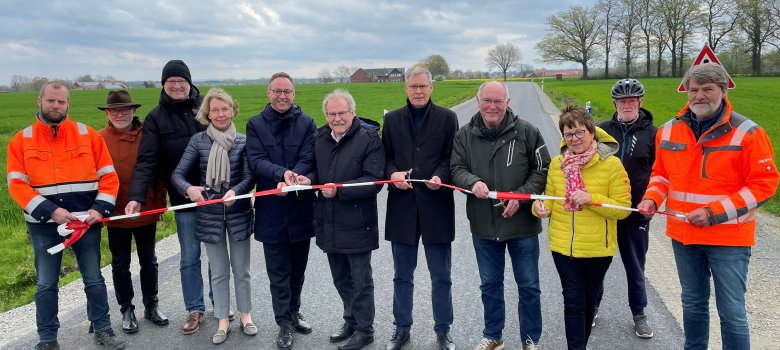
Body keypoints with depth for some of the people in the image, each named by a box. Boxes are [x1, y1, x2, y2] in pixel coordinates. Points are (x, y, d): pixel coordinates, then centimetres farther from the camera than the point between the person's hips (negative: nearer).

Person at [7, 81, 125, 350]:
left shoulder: (88, 135, 2)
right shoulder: (21, 140, 1)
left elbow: (108, 176, 1)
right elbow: (17, 184, -6)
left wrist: (99, 209, -12)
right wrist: (50, 211, -18)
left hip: (87, 222, 0)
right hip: (43, 226, 0)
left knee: (94, 280, 9)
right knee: (46, 284, 10)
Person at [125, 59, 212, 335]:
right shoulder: (156, 118, -1)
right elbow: (146, 160, -10)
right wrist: (136, 196, -23)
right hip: (184, 200, 0)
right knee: (189, 258, 9)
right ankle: (195, 310, 25)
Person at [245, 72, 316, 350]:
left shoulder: (307, 123, 1)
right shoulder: (255, 125, 2)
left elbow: (308, 160, -8)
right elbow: (256, 161, -9)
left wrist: (290, 180, -26)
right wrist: (282, 173, -27)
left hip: (301, 207, 1)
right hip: (271, 209, -1)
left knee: (298, 268, 15)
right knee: (278, 271, 6)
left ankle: (293, 313, 35)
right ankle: (284, 323, 19)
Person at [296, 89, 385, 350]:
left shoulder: (369, 138, -12)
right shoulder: (320, 138, 7)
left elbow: (373, 181, -19)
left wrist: (339, 190, -26)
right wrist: (310, 179, -5)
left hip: (357, 225, -6)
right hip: (329, 223, 6)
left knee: (361, 281, 8)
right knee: (340, 279, 21)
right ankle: (351, 321, 39)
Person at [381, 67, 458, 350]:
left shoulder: (447, 117, 3)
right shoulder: (392, 119, 10)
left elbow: (452, 157, 0)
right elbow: (385, 156, 9)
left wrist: (440, 177, -19)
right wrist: (392, 173, -12)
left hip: (436, 205, -2)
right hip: (402, 206, 2)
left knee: (441, 276, 8)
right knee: (402, 275, 14)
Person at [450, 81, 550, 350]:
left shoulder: (526, 132, -6)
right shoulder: (465, 134, 0)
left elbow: (542, 170, -4)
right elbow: (456, 168, 1)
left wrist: (520, 197, -17)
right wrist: (472, 182, -21)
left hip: (522, 224, -2)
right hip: (483, 225, 2)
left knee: (529, 286, 10)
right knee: (490, 285, 18)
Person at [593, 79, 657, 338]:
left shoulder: (651, 133, -2)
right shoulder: (602, 130, 1)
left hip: (636, 213, -1)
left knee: (635, 266, 12)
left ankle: (639, 314, 28)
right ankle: (592, 307, 31)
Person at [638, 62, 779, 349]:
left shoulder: (747, 132, -12)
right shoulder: (669, 131, 3)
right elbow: (662, 172, 15)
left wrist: (714, 213, -20)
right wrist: (652, 198, -6)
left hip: (729, 238, -4)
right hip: (683, 234, 5)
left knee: (731, 311, 2)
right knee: (692, 302, 20)